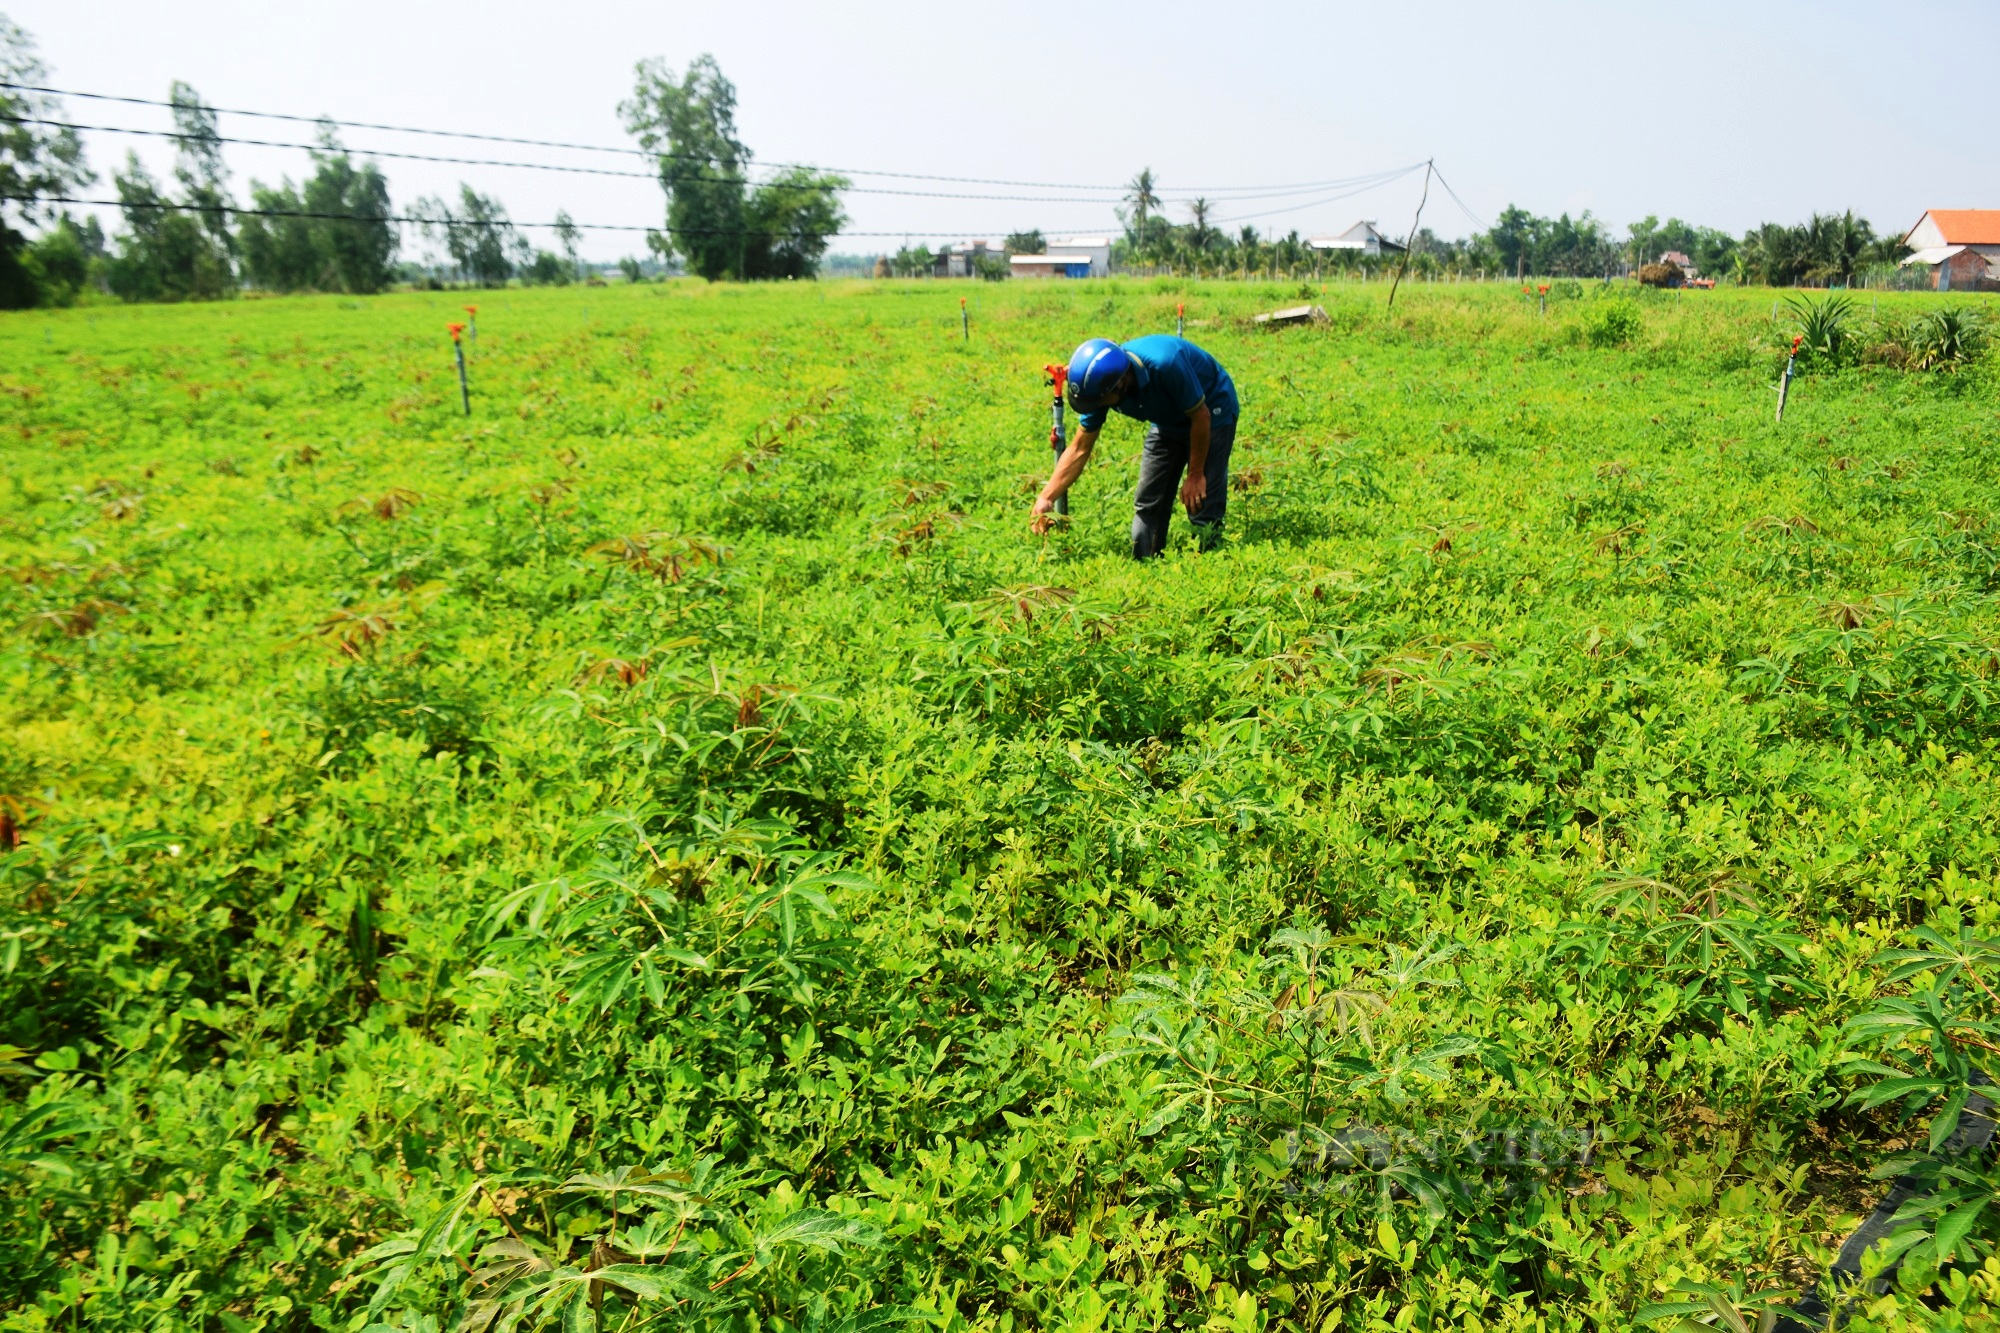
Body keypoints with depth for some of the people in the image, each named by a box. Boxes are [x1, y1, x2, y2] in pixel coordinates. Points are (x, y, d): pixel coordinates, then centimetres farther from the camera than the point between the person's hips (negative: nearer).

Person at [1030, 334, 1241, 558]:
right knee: (1148, 504, 2)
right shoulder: (1100, 382, -21)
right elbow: (1079, 449, -12)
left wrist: (1195, 475, -17)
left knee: (1202, 503, -12)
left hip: (1212, 411, -6)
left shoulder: (1165, 364, -39)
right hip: (1168, 421, 6)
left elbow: (1201, 416, -25)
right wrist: (1046, 498, -19)